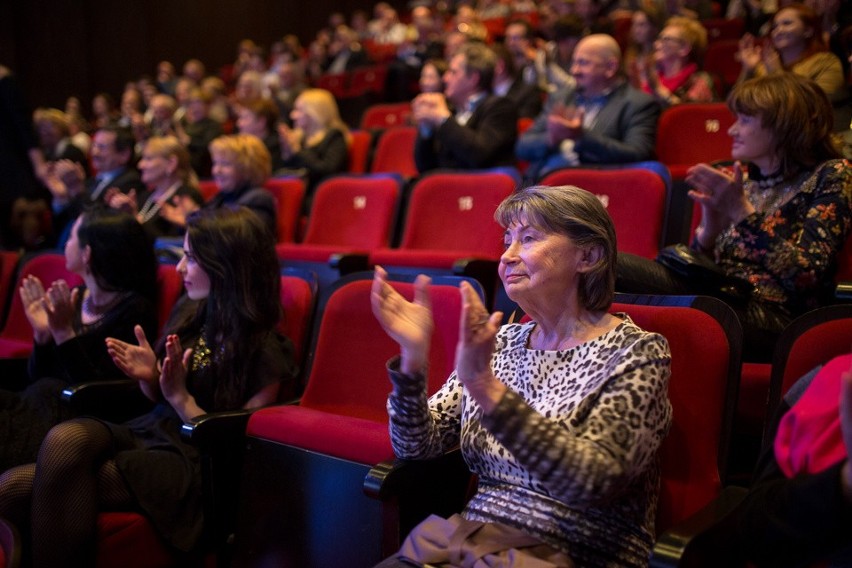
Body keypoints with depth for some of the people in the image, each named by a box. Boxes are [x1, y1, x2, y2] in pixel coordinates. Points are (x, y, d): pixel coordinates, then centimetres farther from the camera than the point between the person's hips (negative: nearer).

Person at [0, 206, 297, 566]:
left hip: (192, 465, -7)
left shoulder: (265, 351, -11)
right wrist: (150, 378, -3)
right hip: (148, 433, 7)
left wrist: (181, 398, -17)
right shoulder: (189, 313, 8)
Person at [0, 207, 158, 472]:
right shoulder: (76, 298, 13)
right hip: (42, 402, 6)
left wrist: (65, 333, -18)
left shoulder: (134, 309, -8)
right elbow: (37, 377, 14)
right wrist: (42, 333, -3)